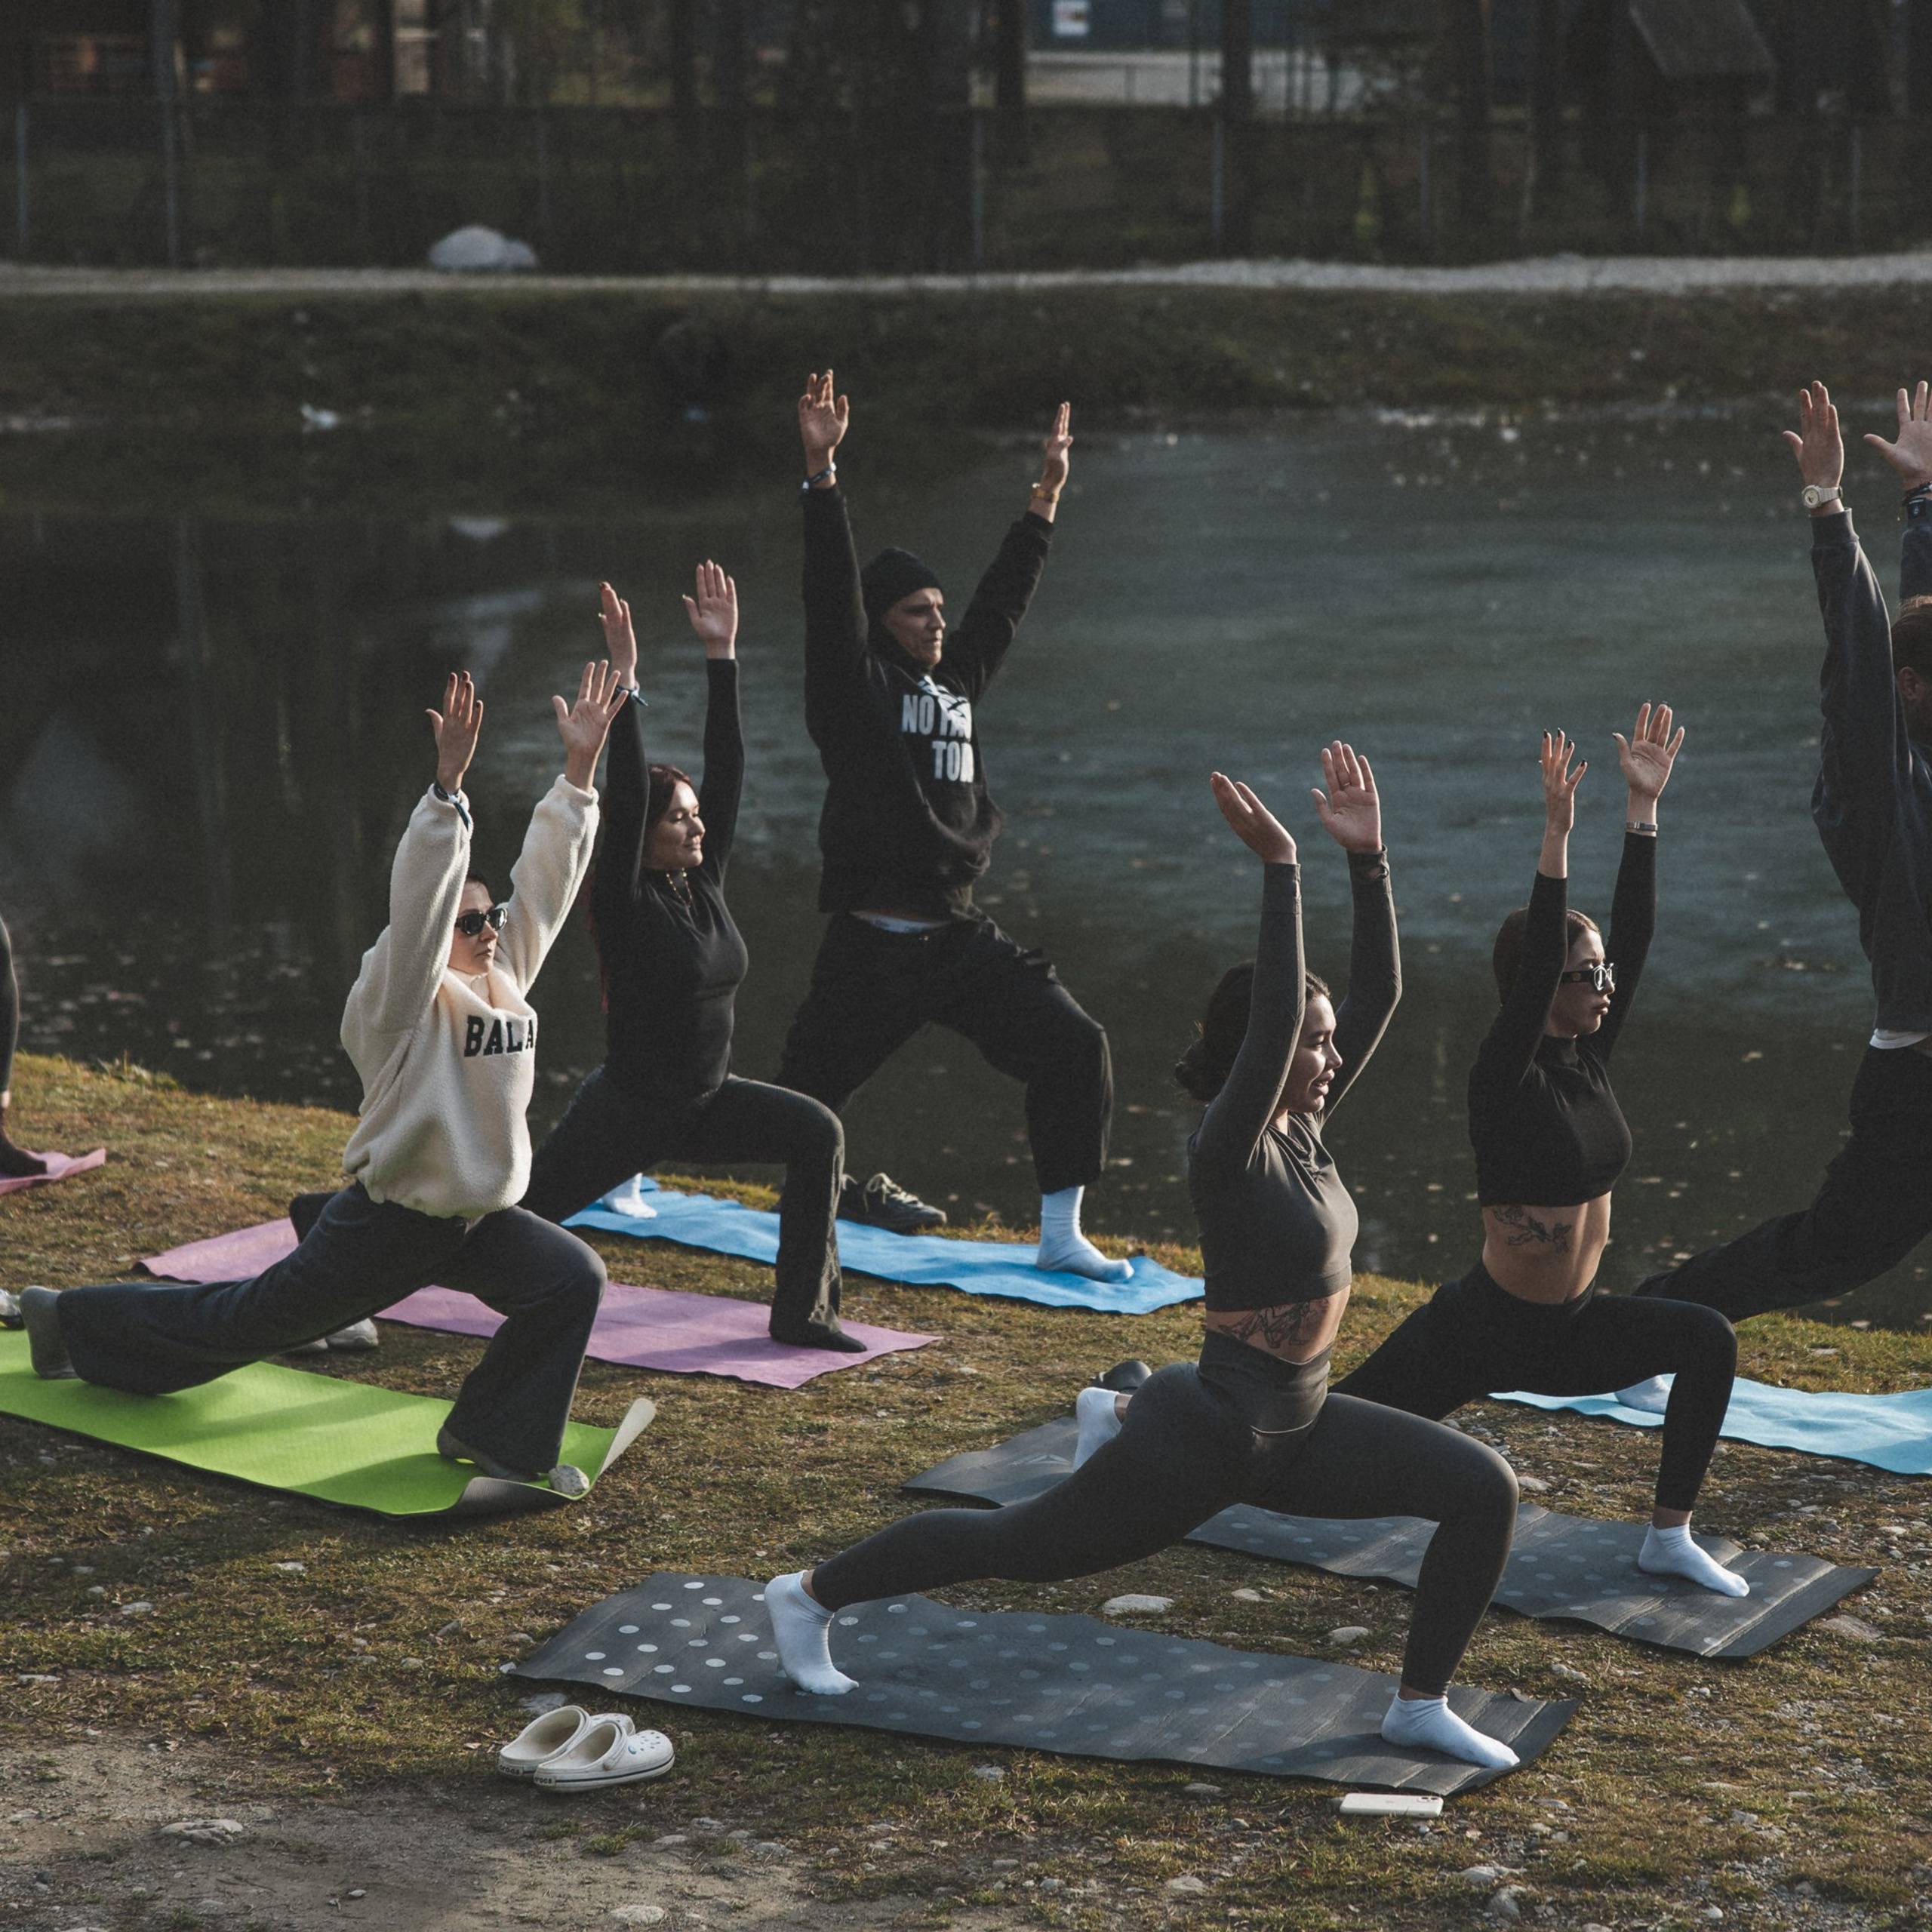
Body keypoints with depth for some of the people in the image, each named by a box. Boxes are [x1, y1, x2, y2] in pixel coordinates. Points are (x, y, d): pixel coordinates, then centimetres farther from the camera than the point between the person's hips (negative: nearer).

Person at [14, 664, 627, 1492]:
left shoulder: (506, 979, 1)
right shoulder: (403, 997, -18)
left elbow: (546, 879, 0)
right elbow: (418, 900, -34)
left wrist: (578, 770, -9)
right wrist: (448, 786, -44)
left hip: (477, 1221, 6)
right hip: (385, 1225, -6)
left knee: (571, 1280, -18)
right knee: (250, 1318, 10)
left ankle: (495, 1437, -3)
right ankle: (68, 1316, 33)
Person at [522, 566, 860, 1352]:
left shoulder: (703, 883, -2)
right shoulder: (624, 902, -18)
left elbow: (726, 772, -5)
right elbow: (626, 798, -32)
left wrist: (722, 659, -9)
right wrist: (625, 682, -36)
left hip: (703, 1102, 6)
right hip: (625, 1109, -6)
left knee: (817, 1134, -15)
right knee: (517, 1212, 10)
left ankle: (803, 1312, -8)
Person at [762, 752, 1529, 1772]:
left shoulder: (1302, 1129, 1)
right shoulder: (1228, 1154, -21)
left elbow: (1379, 994, 0)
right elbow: (1270, 1016, -37)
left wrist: (1366, 858, -7)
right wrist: (1277, 868, -39)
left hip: (1292, 1429, 8)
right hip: (1207, 1437, -8)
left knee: (1484, 1489, -5)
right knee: (1016, 1547, 9)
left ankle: (1420, 1705, 16)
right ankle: (809, 1595, 30)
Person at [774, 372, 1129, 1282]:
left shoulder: (957, 682, 13)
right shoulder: (853, 687, -5)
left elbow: (1004, 599, 22)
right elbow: (832, 587, -17)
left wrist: (1047, 495, 23)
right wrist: (822, 471, -26)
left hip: (958, 934, 6)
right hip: (869, 947, -6)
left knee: (1074, 1047, -8)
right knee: (812, 1082, 4)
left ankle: (1060, 1232, 0)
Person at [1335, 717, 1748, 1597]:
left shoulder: (1588, 1058, -2)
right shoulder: (1504, 1080, -20)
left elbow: (1634, 935, -6)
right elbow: (1533, 967, -37)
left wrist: (1644, 809, -11)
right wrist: (1556, 837, -42)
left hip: (1571, 1330, 7)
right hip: (1480, 1333, -7)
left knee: (1708, 1340, -11)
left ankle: (1668, 1538, -2)